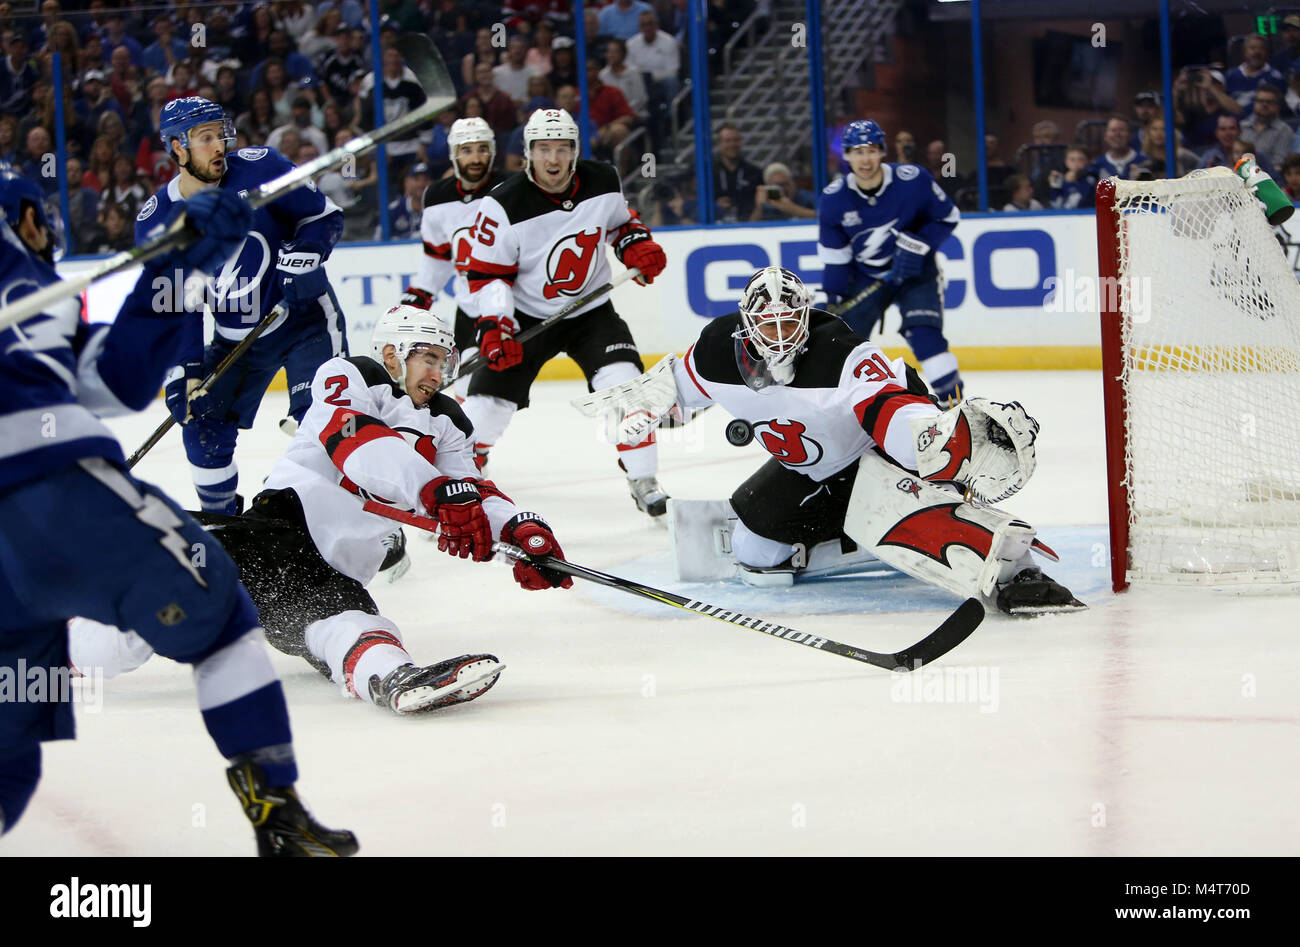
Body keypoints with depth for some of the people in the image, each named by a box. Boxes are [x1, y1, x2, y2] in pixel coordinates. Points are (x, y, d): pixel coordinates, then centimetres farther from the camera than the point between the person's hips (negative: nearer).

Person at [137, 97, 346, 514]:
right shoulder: (155, 222, -8)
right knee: (203, 424, 2)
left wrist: (302, 257, -24)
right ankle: (220, 520, 22)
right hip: (235, 337, 4)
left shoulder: (259, 169, -15)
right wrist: (183, 368, -10)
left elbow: (325, 215, -6)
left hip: (304, 319, -4)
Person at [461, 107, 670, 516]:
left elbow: (620, 219, 13)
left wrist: (638, 246, -6)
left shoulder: (603, 182, -9)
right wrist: (494, 326, -25)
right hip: (525, 315, -2)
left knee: (624, 382, -18)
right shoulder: (504, 206, -20)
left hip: (591, 311, 2)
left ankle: (644, 482, -4)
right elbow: (486, 274, -14)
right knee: (489, 401, -7)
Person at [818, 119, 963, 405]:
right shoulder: (834, 198, -14)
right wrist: (831, 296, -7)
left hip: (914, 271, -3)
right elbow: (834, 254, -3)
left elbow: (947, 216, -7)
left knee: (924, 333, -22)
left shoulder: (913, 180, -21)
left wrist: (917, 244, -21)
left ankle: (953, 401, -16)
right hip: (865, 275, 3)